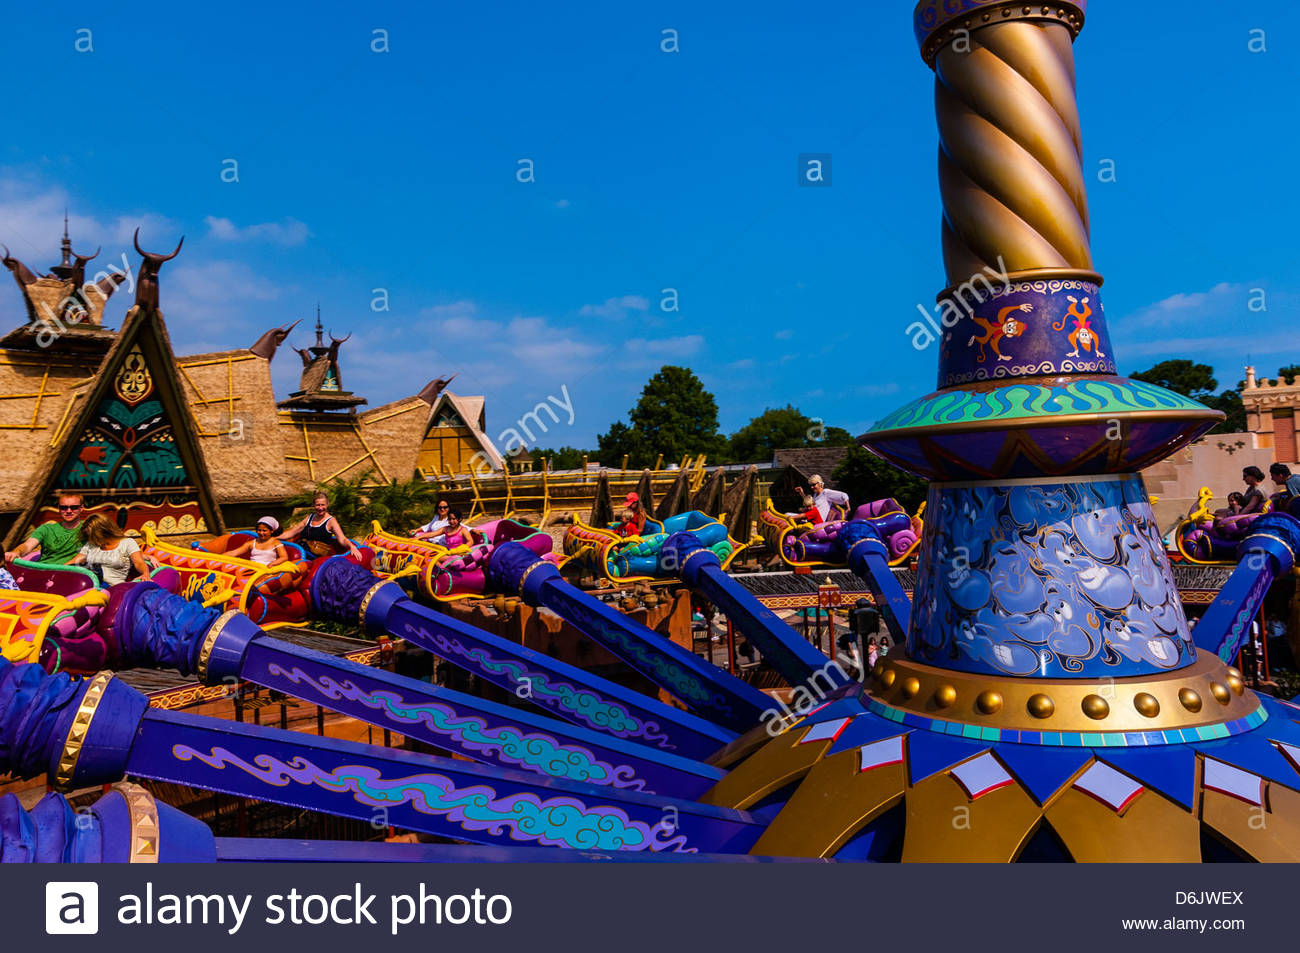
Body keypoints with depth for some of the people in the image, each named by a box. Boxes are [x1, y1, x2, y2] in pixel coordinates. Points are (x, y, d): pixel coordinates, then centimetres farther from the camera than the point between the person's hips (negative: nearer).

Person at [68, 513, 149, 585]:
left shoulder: (128, 543, 8)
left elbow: (139, 563, -6)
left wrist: (146, 573, -28)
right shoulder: (90, 545, 26)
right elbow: (74, 562, 22)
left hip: (110, 584, -5)